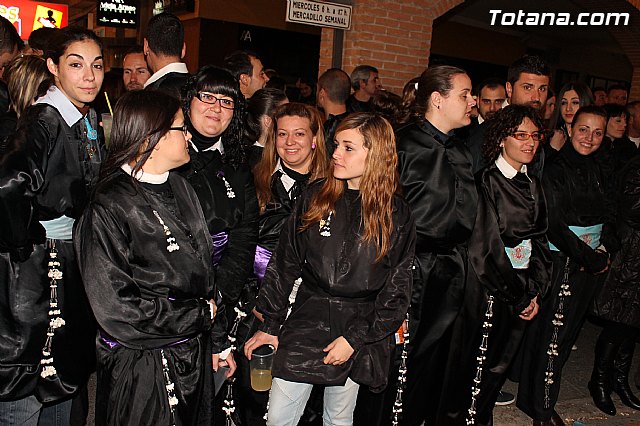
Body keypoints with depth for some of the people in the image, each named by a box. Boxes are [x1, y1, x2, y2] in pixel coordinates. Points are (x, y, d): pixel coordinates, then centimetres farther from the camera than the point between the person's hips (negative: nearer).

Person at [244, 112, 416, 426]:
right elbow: (284, 264, 3)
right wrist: (270, 325, 3)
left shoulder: (397, 215, -5)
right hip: (307, 321, 1)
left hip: (361, 331, -1)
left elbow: (397, 291, -4)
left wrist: (355, 338, -10)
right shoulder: (315, 197, -1)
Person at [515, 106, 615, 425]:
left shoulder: (596, 171, 11)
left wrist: (603, 250, -3)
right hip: (561, 263, -7)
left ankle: (535, 396, 27)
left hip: (590, 264, 7)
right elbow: (555, 225, -17)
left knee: (568, 331, 13)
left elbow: (607, 217, 16)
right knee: (551, 334, 0)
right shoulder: (556, 169, -11)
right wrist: (593, 260, -13)